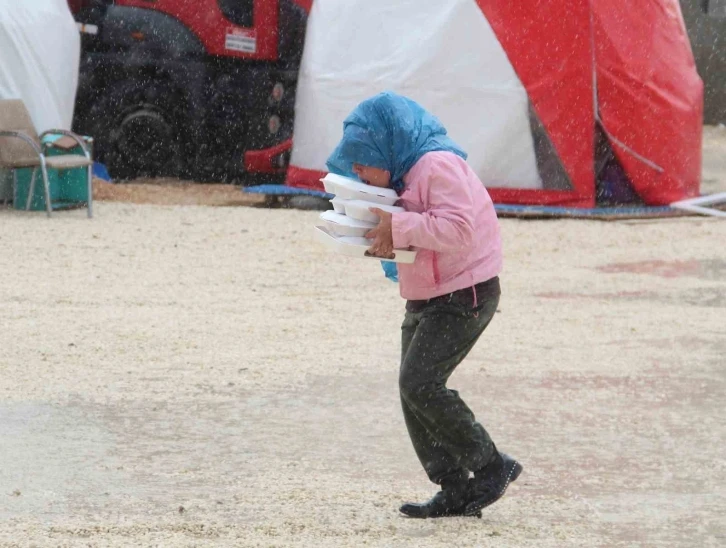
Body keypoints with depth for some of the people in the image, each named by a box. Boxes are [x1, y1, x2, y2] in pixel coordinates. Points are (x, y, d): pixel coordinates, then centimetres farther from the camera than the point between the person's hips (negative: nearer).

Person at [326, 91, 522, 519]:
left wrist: (398, 227, -25)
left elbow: (457, 230, -29)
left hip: (465, 295, -10)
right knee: (414, 392, 5)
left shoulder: (438, 166, -19)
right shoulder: (405, 171, 12)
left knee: (420, 385, -18)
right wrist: (388, 241, 0)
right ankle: (455, 491, 8)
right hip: (426, 300, 10)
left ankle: (492, 467, -6)